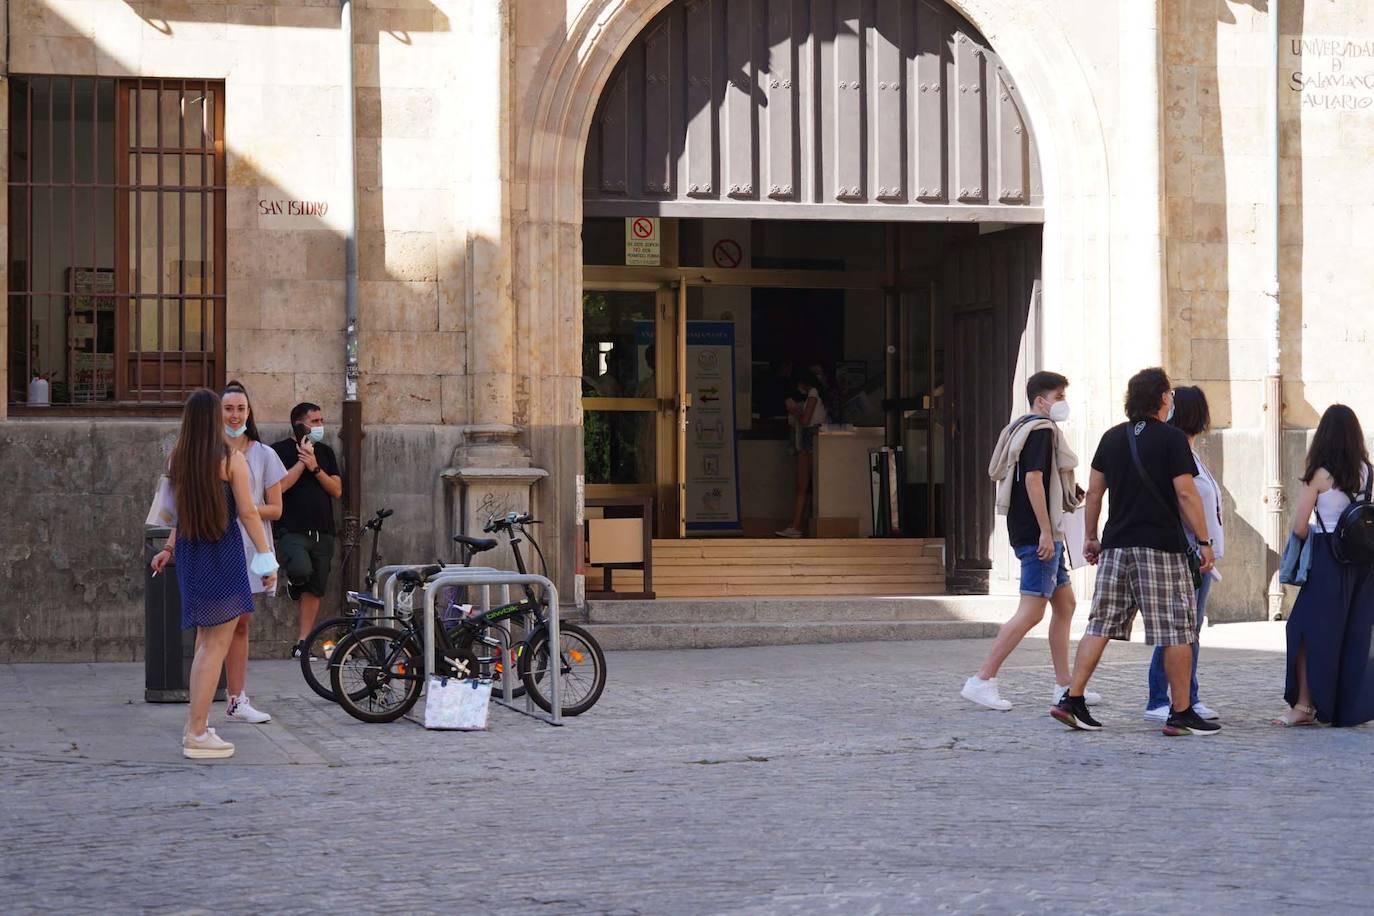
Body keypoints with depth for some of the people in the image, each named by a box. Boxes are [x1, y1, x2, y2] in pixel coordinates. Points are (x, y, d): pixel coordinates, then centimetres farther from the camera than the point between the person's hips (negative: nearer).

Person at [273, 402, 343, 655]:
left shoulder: (325, 452, 15)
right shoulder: (280, 450, 0)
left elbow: (337, 490, 6)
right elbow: (279, 486, -13)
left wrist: (315, 467, -8)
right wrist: (302, 461, -10)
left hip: (322, 532, 5)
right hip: (292, 531, -5)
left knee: (314, 591, 3)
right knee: (302, 569, -30)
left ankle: (302, 643, 10)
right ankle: (294, 582, 7)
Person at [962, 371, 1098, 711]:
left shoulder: (1023, 428, 19)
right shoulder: (1041, 429, -12)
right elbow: (1034, 479, -21)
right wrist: (1046, 532, -23)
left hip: (1043, 533, 11)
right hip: (1039, 532, -11)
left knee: (1065, 603, 14)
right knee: (1031, 611, -11)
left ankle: (1064, 686, 17)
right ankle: (982, 681, -12)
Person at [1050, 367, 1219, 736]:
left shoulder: (1112, 437, 11)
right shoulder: (1171, 438, -6)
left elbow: (1094, 492, 12)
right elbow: (1186, 494, -11)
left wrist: (1091, 537, 21)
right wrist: (1204, 542, -6)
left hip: (1116, 545, 6)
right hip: (1161, 546, -6)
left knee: (1101, 623, 8)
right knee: (1177, 629, 0)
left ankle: (1072, 700, 2)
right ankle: (1181, 713, 1)